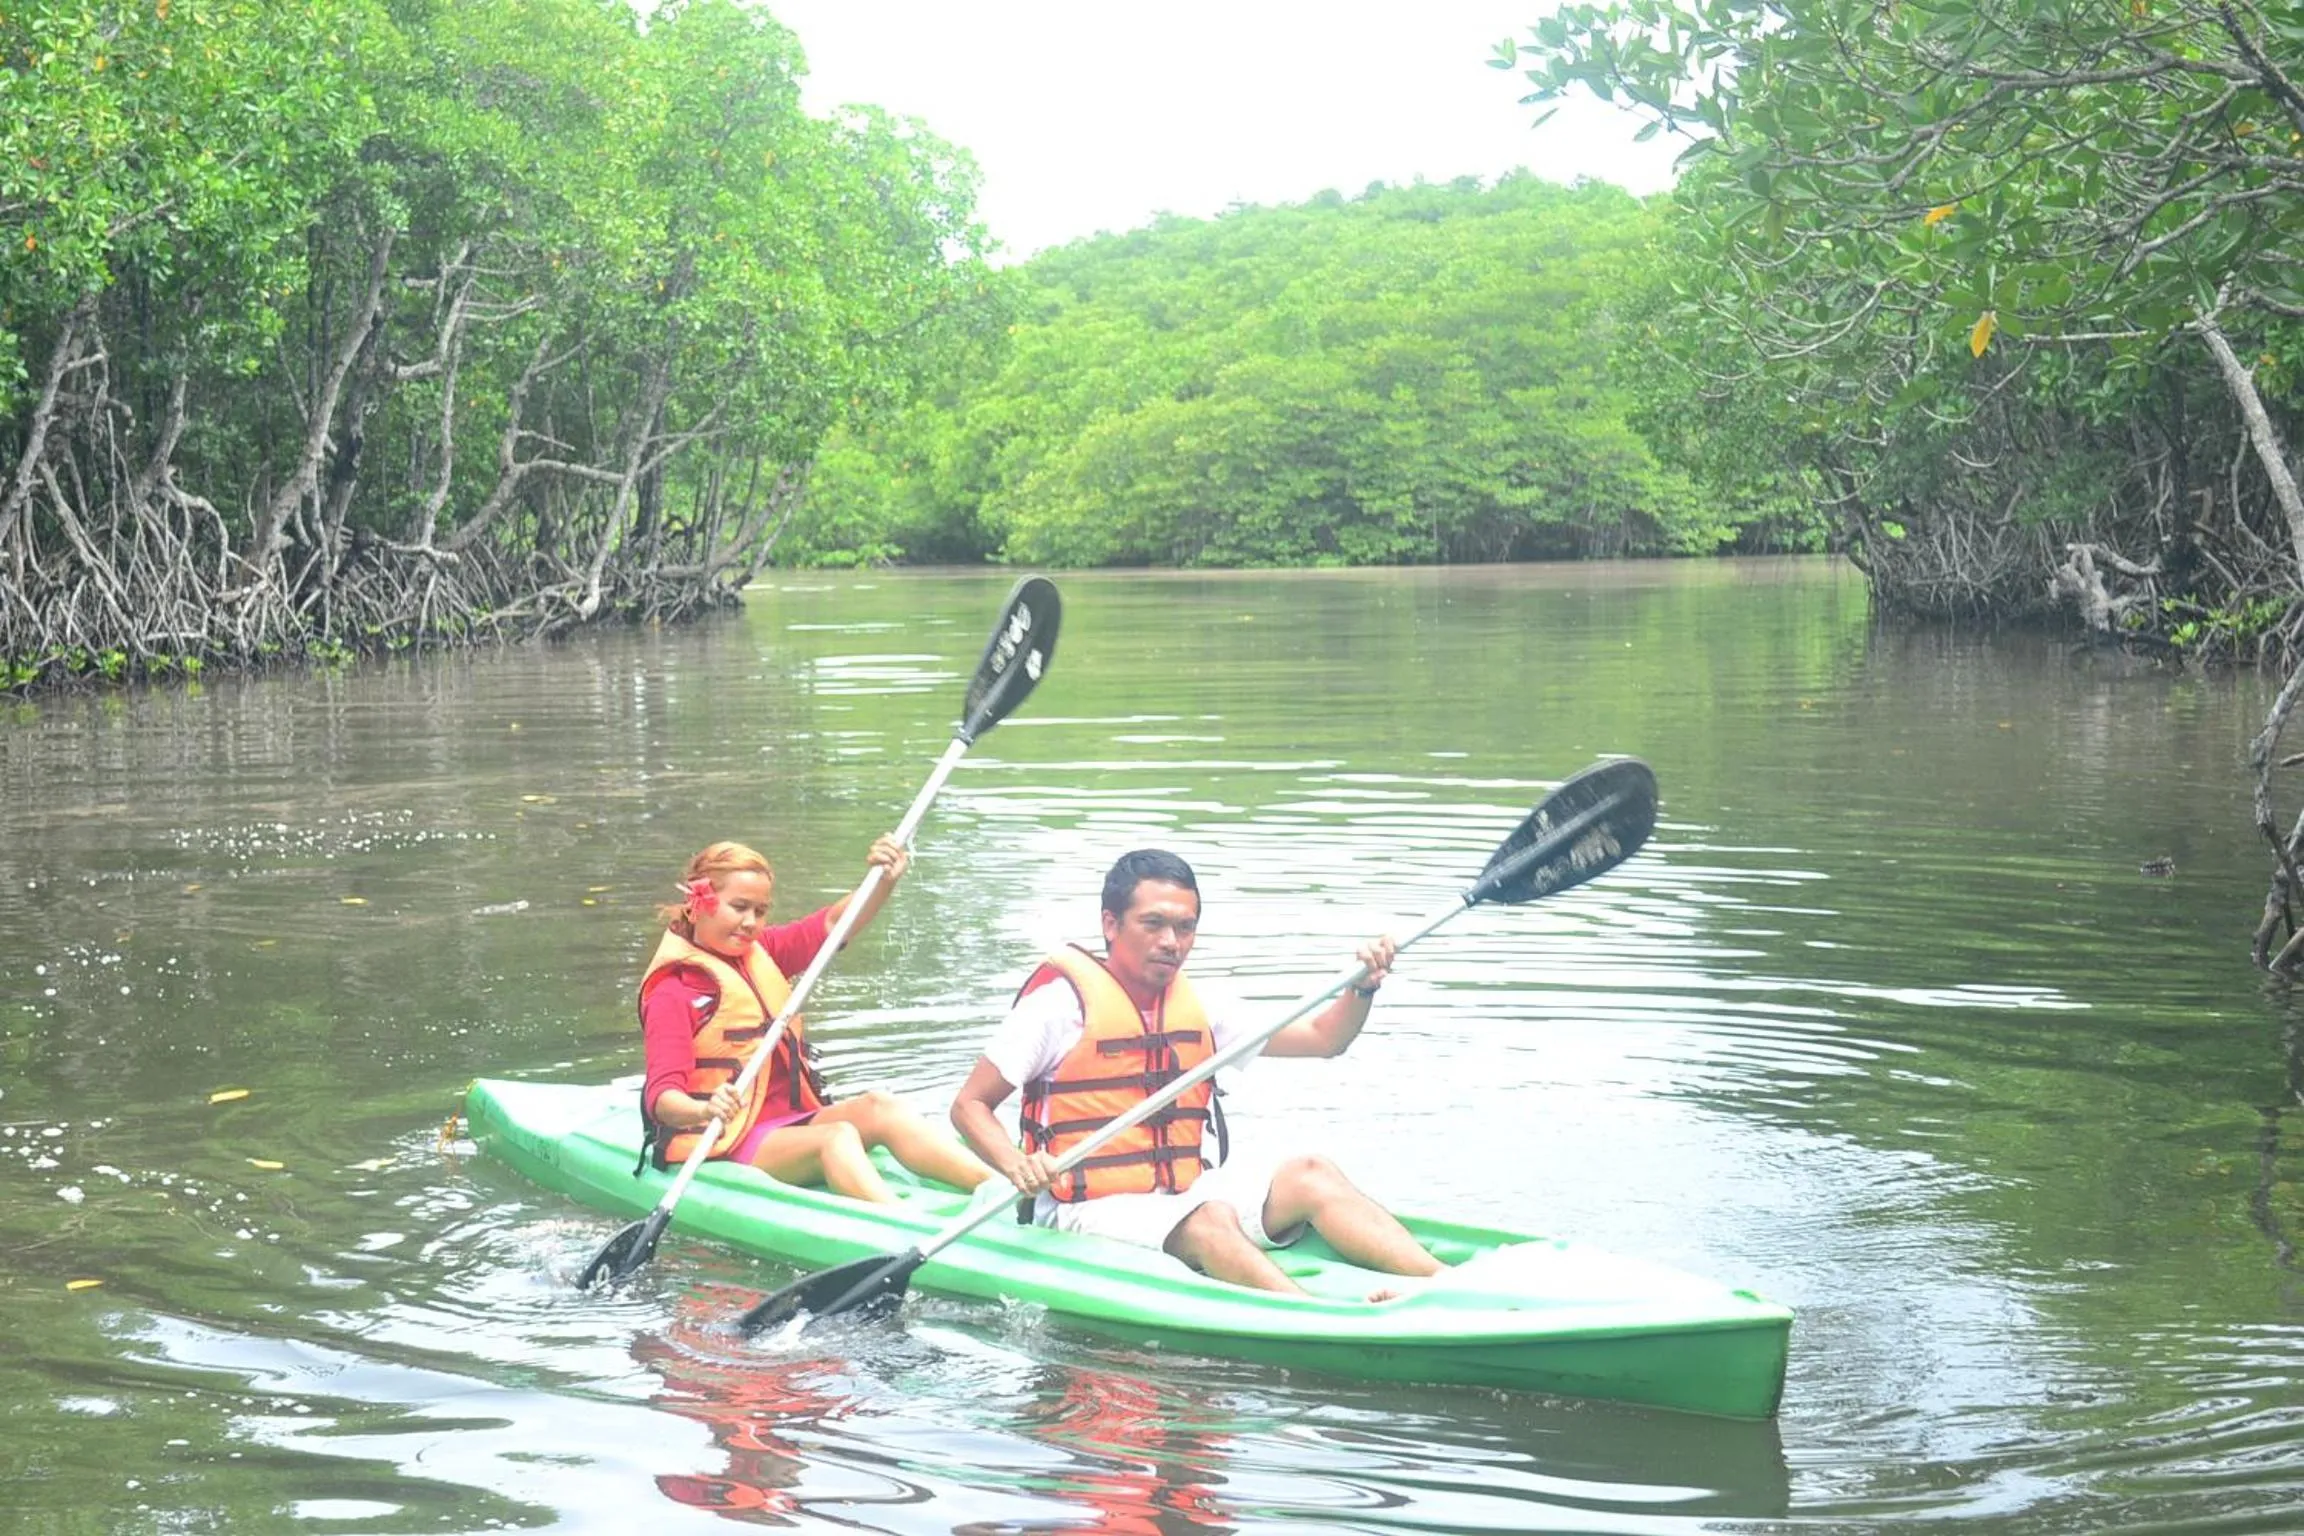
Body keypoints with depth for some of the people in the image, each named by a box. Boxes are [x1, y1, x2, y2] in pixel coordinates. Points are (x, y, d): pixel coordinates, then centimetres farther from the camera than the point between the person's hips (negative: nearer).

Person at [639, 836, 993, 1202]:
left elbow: (833, 924, 12)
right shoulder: (672, 993, -8)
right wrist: (703, 1112, -41)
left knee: (878, 1107, -19)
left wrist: (885, 881, -7)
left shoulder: (761, 952, 17)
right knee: (837, 1138, -31)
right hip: (728, 1148, -7)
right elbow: (661, 1096, -19)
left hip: (790, 1123, 7)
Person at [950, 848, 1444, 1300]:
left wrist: (1362, 988, -3)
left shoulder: (1195, 1005, 12)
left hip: (1185, 1195, 7)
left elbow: (1323, 1038, 17)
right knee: (1210, 1219, -34)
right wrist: (1015, 1164, -26)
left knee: (1311, 1176, -16)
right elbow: (968, 1105, -6)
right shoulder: (1063, 998, -6)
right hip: (1097, 1211, -7)